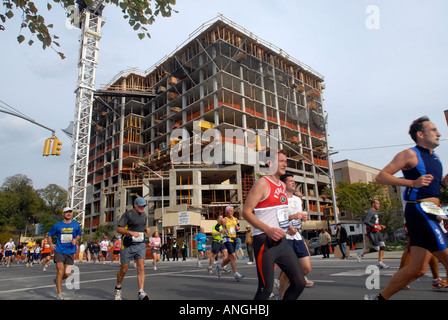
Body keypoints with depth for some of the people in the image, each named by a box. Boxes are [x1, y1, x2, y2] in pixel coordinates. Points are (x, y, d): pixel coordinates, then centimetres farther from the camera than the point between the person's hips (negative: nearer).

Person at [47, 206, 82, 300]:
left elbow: (79, 235, 20)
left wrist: (75, 240, -2)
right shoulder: (57, 225, 2)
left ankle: (57, 280, 34)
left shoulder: (76, 225, 5)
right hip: (59, 251, -1)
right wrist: (51, 244, -6)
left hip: (70, 251, 1)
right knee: (60, 271, -11)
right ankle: (59, 294, 3)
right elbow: (49, 235, 12)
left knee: (67, 274, -1)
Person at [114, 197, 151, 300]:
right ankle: (118, 288, 34)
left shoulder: (144, 215, 12)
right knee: (124, 269, 8)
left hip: (140, 245, 4)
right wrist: (131, 232, -28)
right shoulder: (127, 214, -8)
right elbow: (118, 229, -14)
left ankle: (141, 292, -13)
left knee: (141, 267, -11)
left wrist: (146, 229, 7)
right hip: (127, 245, -4)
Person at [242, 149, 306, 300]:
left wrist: (287, 226, 14)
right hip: (264, 242, -8)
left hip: (281, 241, 8)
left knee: (299, 283, 7)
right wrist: (268, 230, -24)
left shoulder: (283, 186, 15)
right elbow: (246, 212, -16)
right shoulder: (262, 183, -10)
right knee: (266, 289, -4)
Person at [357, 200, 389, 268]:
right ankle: (361, 253, 7)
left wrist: (380, 226, 14)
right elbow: (366, 222, -22)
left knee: (383, 246, -1)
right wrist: (375, 226, -23)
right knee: (376, 248, -9)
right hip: (372, 232, -9)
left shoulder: (375, 212, 22)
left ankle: (380, 263, 4)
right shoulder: (370, 212, -11)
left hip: (377, 232, 9)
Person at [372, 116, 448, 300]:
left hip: (429, 214, 9)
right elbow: (380, 176, -13)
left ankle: (380, 297, 18)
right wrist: (413, 182, -22)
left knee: (417, 269, 8)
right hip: (419, 211, -9)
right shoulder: (410, 154, -6)